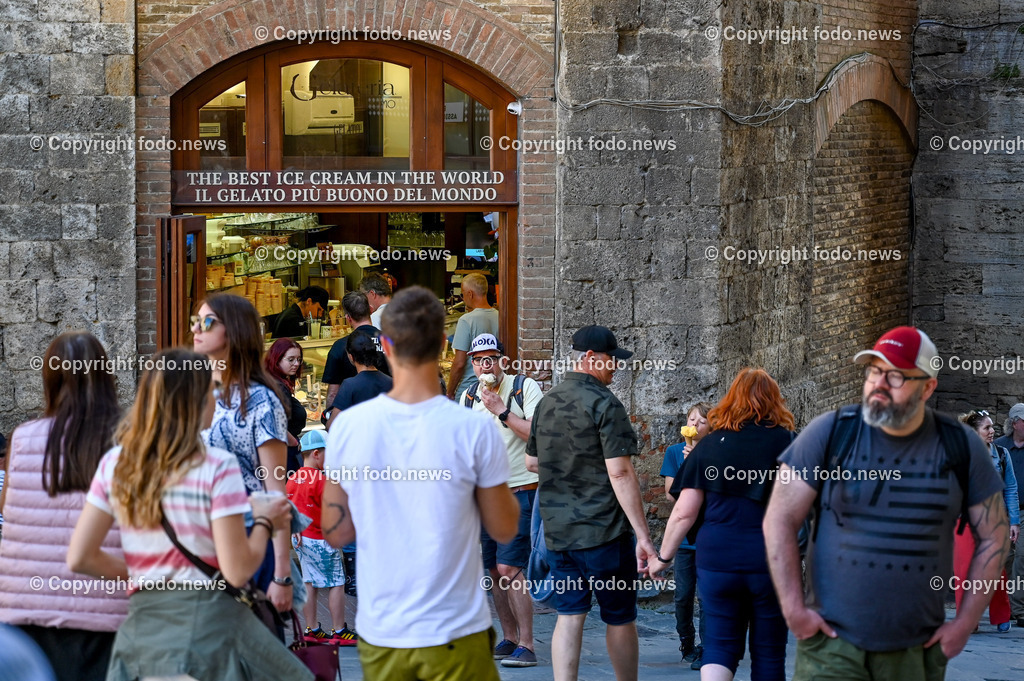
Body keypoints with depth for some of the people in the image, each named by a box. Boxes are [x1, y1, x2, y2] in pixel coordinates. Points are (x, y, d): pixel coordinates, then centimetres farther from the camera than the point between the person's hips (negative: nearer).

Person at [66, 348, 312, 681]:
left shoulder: (114, 464, 3)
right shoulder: (218, 467, -11)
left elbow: (79, 558, 4)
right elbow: (238, 571, -12)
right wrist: (265, 522, 5)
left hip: (140, 623, 5)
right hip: (207, 623, -5)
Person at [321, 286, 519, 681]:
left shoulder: (348, 425, -5)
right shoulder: (475, 430, -13)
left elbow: (335, 533, 4)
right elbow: (504, 529, -1)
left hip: (379, 634, 3)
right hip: (455, 635, -3)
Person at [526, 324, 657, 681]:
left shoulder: (547, 402, 10)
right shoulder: (604, 404, -13)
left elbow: (531, 461, 20)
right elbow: (620, 473, -19)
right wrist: (643, 536, -20)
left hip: (557, 530, 6)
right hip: (604, 531, -6)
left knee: (569, 616, 4)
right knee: (619, 618, 8)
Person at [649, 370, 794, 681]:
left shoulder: (709, 444, 4)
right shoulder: (786, 442, -1)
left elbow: (684, 512, 2)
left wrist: (663, 557, 12)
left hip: (717, 559, 1)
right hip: (770, 559, -1)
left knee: (720, 643, 8)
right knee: (768, 650, 9)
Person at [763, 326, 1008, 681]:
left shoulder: (960, 446, 1)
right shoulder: (830, 432, -3)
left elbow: (993, 537, 7)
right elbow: (780, 521, -3)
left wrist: (965, 623, 1)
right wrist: (794, 610, -9)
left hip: (917, 651, 2)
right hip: (832, 643, -2)